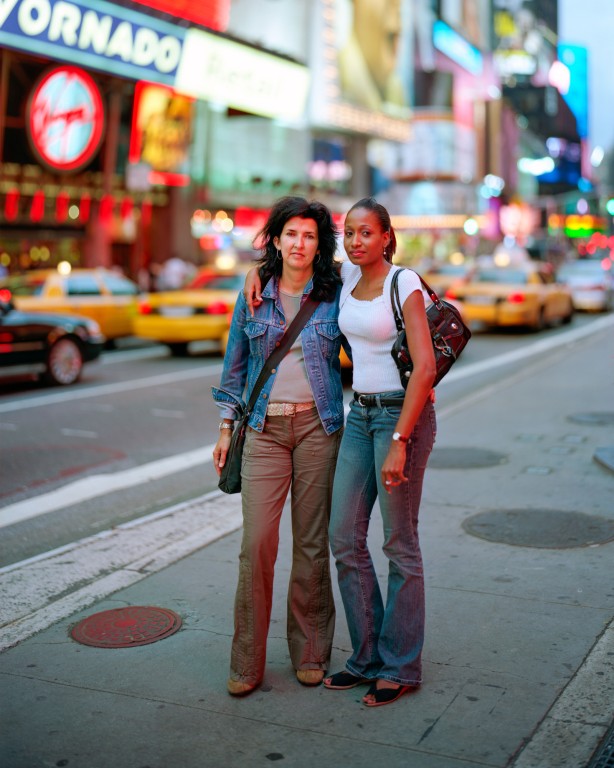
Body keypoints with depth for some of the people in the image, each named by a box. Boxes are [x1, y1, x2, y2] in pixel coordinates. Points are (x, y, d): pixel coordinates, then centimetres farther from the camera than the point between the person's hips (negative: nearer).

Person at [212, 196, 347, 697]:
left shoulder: (335, 295, 3)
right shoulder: (253, 296, 7)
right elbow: (236, 364, 13)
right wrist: (226, 429, 12)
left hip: (318, 426, 0)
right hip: (266, 429, 1)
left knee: (312, 542, 4)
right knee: (257, 541, -7)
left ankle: (310, 652, 20)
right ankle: (247, 663, 5)